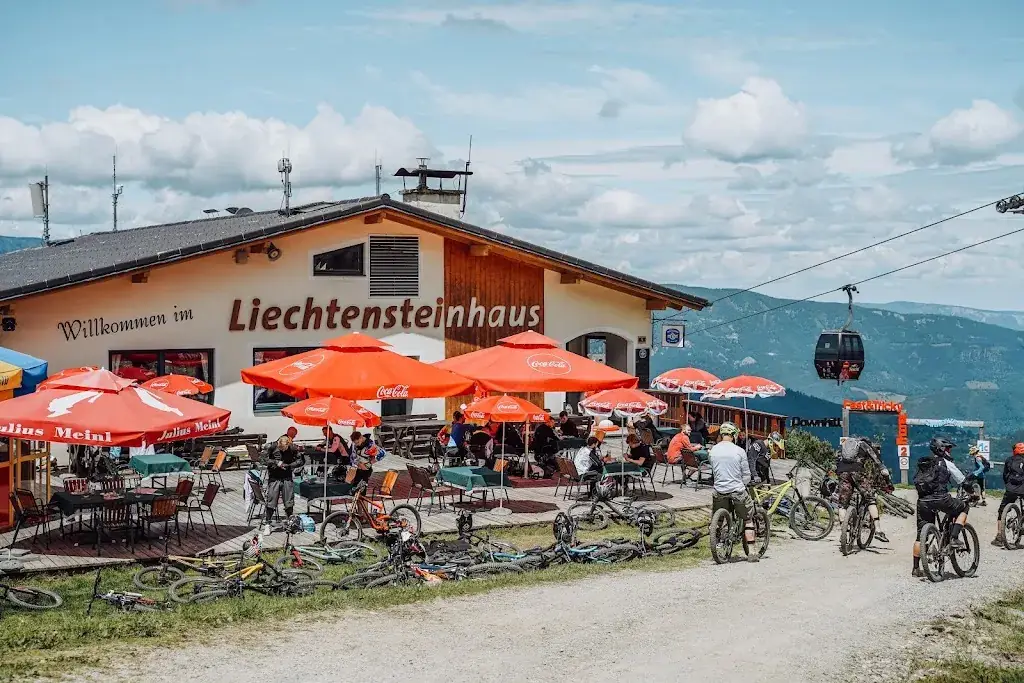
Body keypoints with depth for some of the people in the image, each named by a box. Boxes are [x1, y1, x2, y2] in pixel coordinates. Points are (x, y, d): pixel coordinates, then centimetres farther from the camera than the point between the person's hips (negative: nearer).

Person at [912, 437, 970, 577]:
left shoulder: (923, 464, 23)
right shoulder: (946, 463, 6)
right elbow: (962, 482, 11)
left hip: (922, 501, 6)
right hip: (939, 498, -6)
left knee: (921, 534, 11)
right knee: (963, 508, 18)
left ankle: (916, 568, 9)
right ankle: (954, 539, 5)